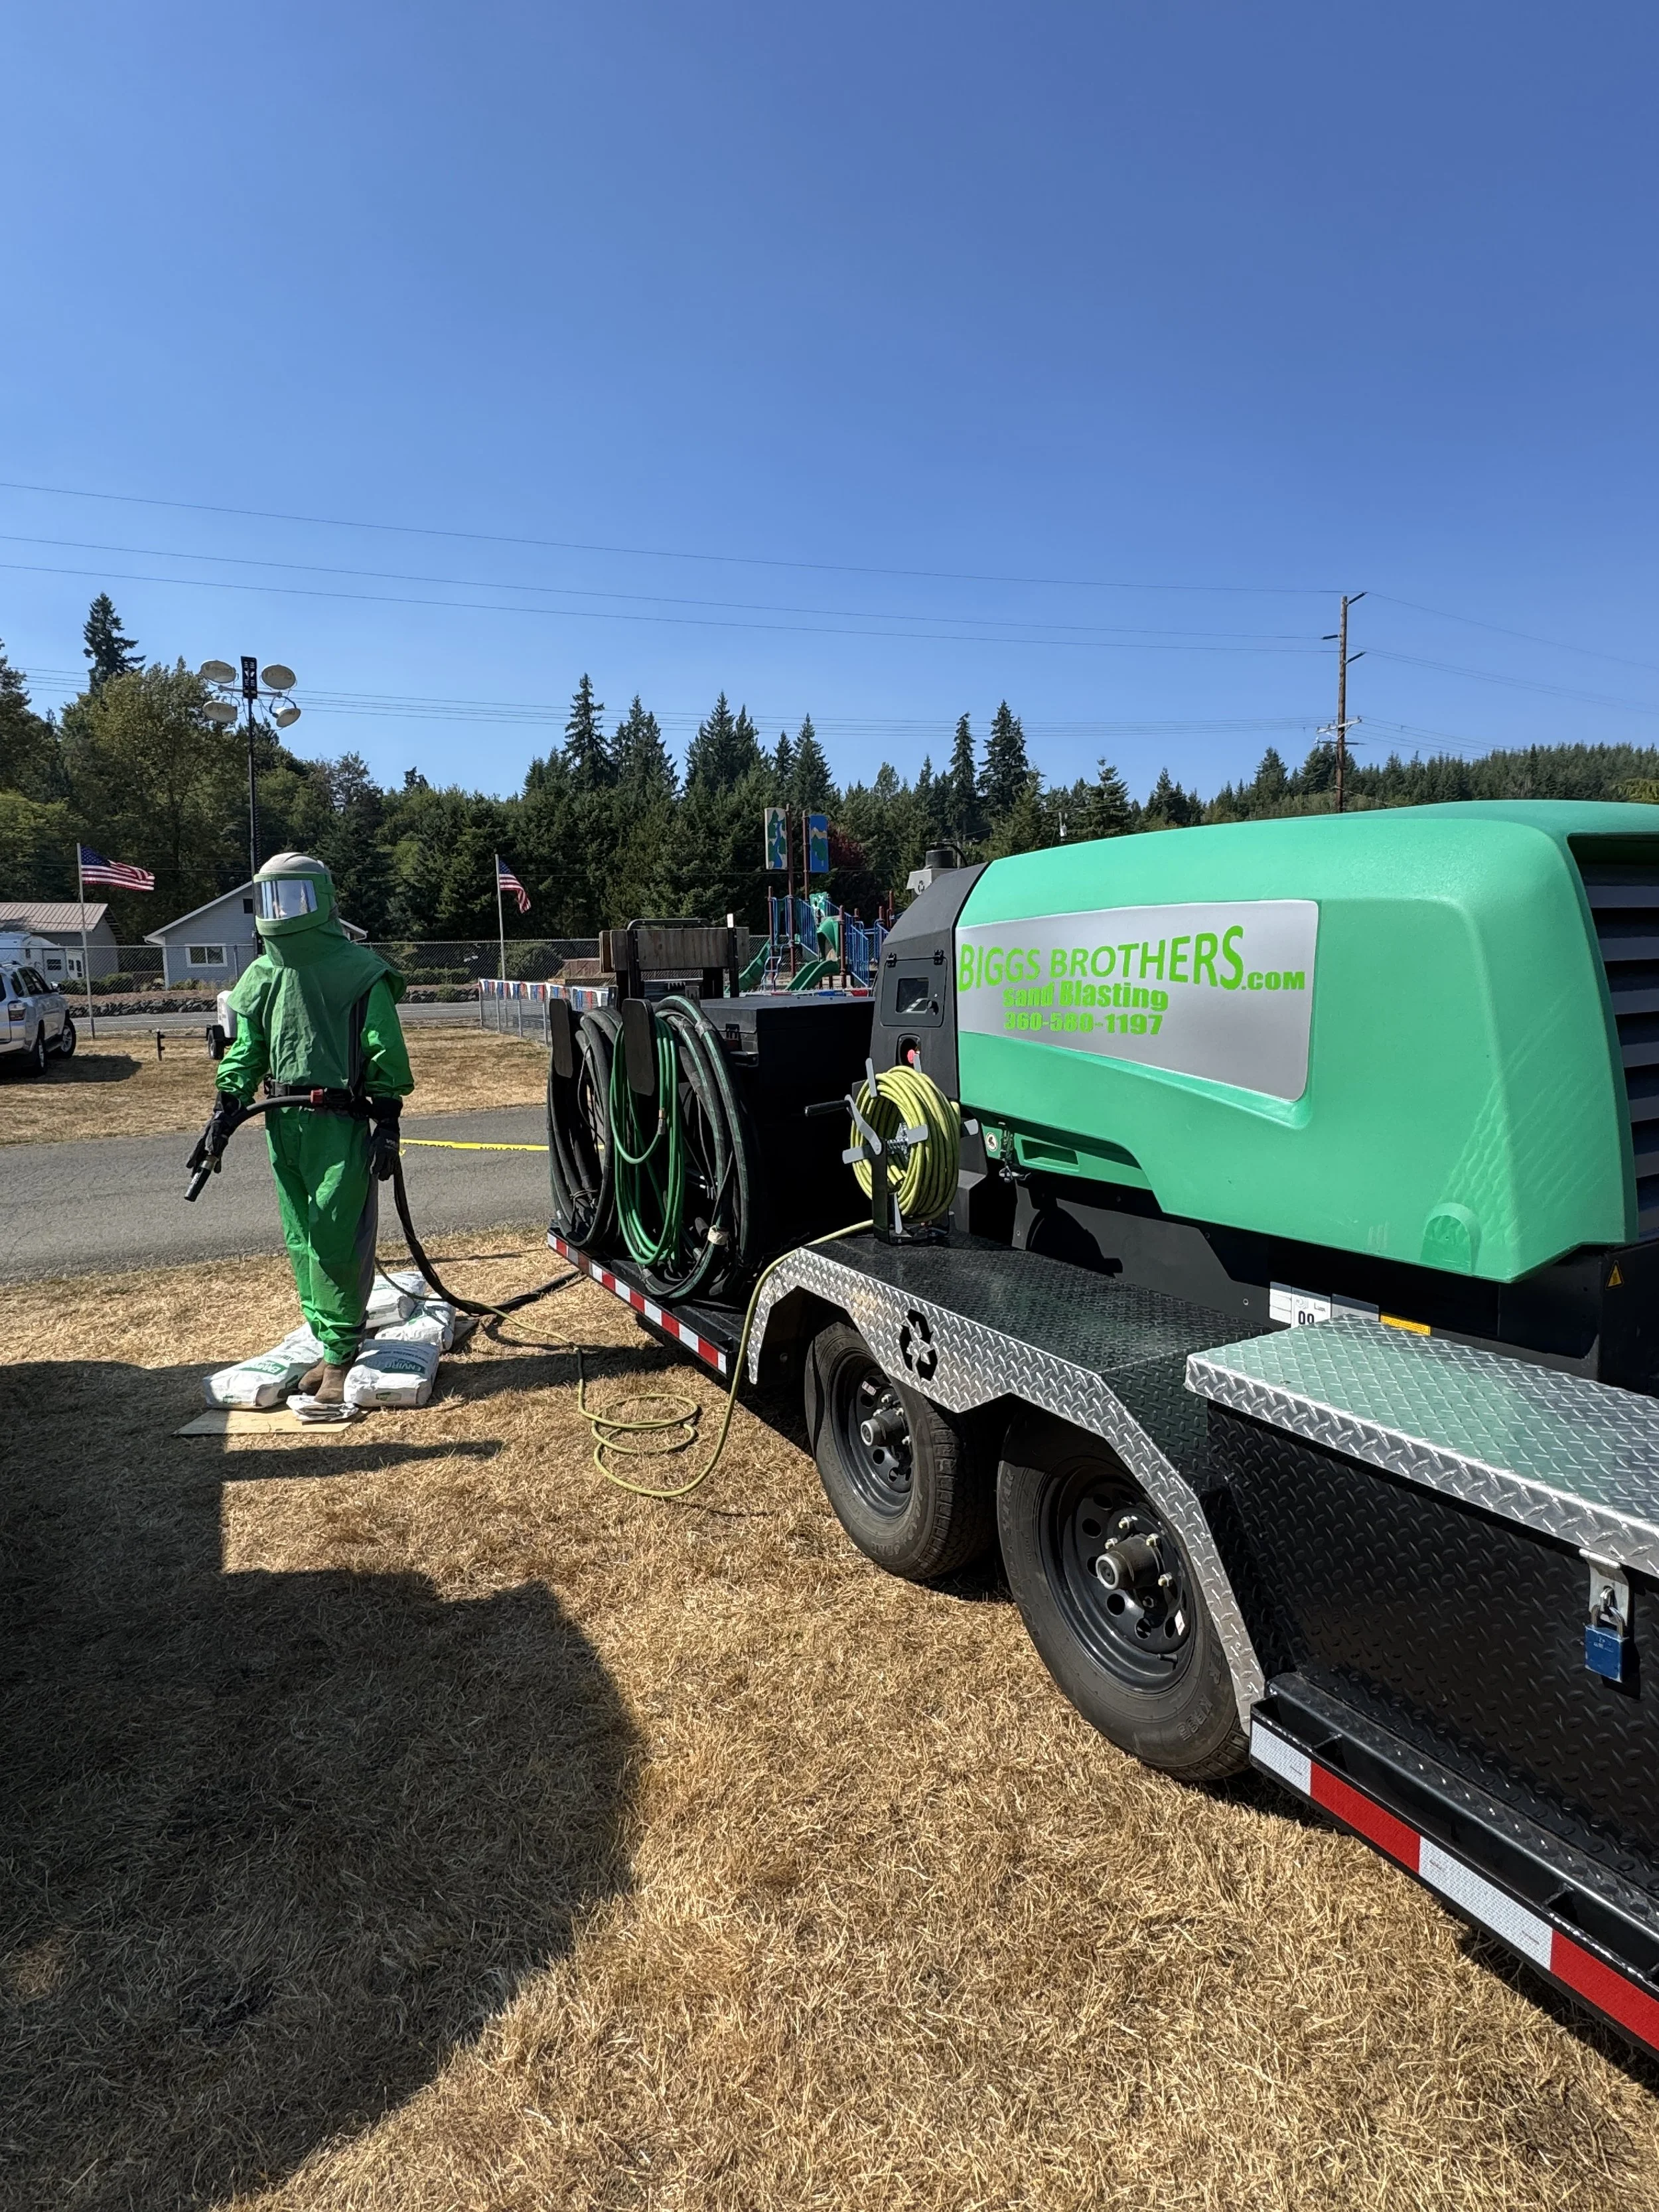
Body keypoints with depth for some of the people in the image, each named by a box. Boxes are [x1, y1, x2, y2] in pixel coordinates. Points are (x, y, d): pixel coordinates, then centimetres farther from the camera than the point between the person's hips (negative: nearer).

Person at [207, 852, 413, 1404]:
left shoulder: (358, 971, -4)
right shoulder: (262, 976, 13)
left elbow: (385, 1054, -6)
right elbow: (247, 1048, 18)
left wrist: (387, 1123, -10)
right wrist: (229, 1102, 5)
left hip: (340, 1124, -6)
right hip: (283, 1125, 6)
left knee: (334, 1243, -7)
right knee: (302, 1243, 10)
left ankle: (342, 1357, 2)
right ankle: (329, 1345, 20)